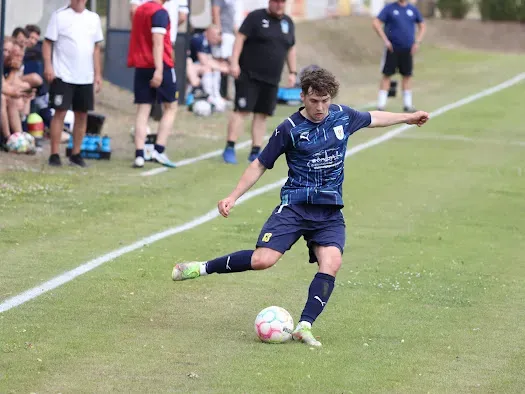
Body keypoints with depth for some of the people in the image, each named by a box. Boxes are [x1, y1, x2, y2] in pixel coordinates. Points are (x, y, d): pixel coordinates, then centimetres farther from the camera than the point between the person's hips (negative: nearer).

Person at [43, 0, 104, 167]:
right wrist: (48, 66, -16)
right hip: (63, 76, -4)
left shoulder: (93, 18, 10)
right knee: (60, 112, -5)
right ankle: (54, 155, -2)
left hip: (86, 77, 4)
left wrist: (98, 74, 12)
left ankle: (76, 154, 15)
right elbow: (48, 42, -4)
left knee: (82, 115, 7)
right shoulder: (60, 15, -2)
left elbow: (96, 47, 15)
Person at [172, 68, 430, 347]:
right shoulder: (289, 129, -6)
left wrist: (408, 118, 36)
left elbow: (372, 119, 27)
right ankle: (203, 268, 1)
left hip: (330, 211, 3)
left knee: (331, 263, -22)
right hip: (295, 205, -3)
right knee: (262, 260, -18)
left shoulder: (343, 117, 5)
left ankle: (304, 326, -21)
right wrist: (233, 197, -5)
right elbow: (260, 165, 2)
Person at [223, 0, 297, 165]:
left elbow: (291, 49, 20)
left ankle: (255, 152, 11)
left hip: (271, 79, 5)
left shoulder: (288, 22, 13)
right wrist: (234, 62, -19)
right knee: (242, 110, -10)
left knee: (262, 114, 6)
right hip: (249, 75, -5)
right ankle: (229, 149, -7)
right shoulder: (256, 17, -5)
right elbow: (240, 38, -10)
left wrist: (292, 72, 14)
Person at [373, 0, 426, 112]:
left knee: (407, 76, 5)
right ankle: (381, 105, 1)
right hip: (392, 48, -3)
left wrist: (417, 42, 5)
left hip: (407, 49, 3)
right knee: (387, 75, -2)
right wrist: (385, 40, -11)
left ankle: (408, 104, 14)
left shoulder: (413, 9, 8)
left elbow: (422, 26, 17)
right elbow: (376, 23, -6)